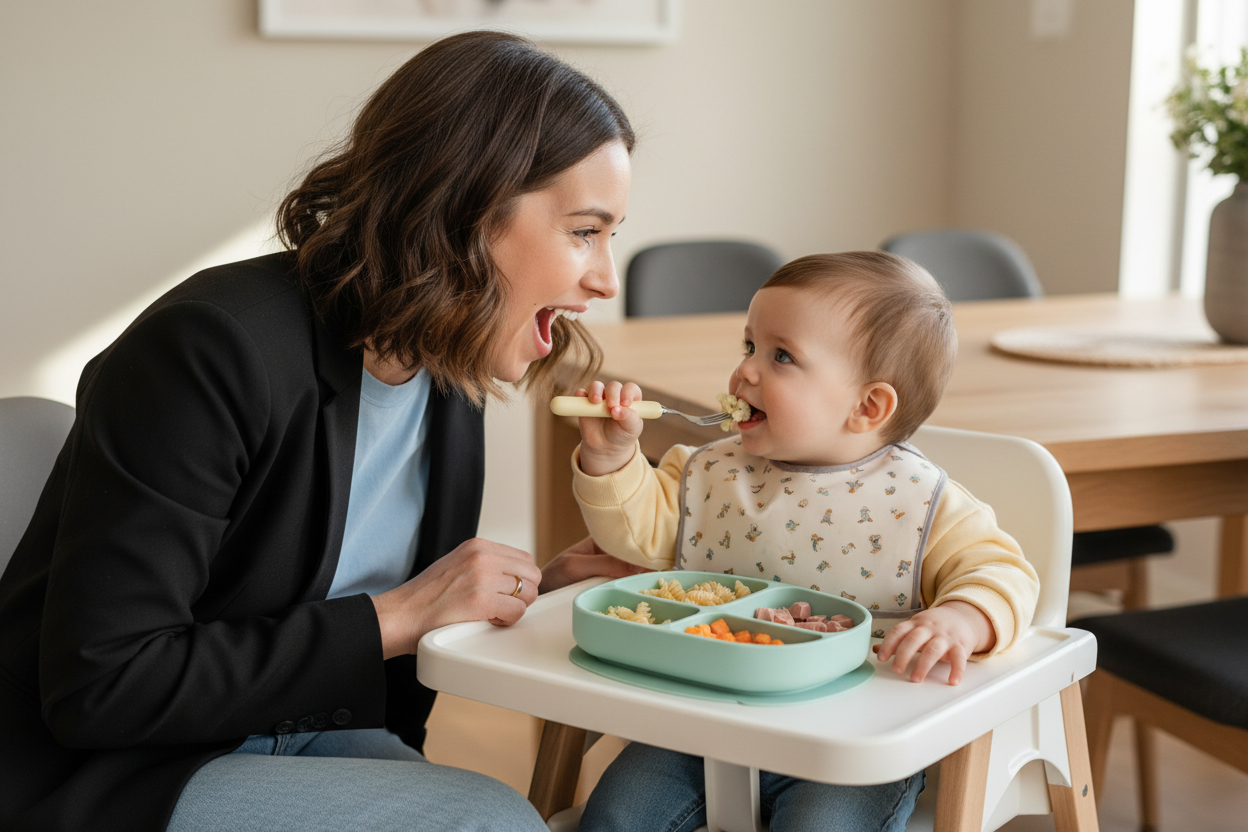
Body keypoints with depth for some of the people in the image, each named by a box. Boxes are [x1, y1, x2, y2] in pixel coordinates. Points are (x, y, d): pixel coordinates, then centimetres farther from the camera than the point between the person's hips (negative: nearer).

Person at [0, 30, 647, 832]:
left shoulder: (448, 378, 1)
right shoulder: (215, 349, -23)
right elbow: (99, 687, -25)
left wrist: (544, 583, -4)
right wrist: (392, 618, -23)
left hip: (306, 740, 7)